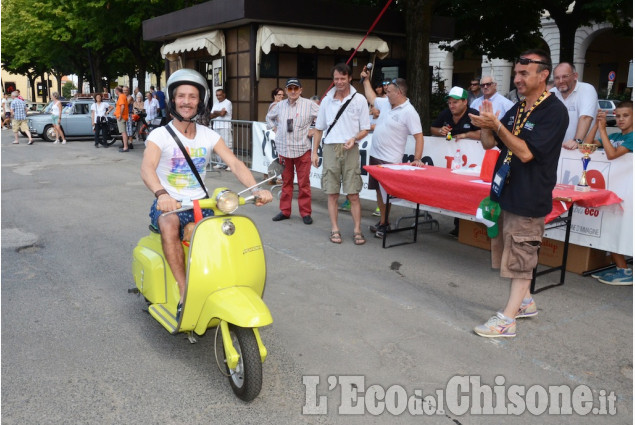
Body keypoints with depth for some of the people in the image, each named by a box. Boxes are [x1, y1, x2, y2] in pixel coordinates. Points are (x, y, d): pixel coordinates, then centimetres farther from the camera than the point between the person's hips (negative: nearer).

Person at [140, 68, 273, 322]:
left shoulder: (209, 136, 6)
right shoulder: (160, 135, -6)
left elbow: (235, 163, -7)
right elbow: (147, 168, -24)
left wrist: (256, 189, -26)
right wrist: (161, 194, -47)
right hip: (168, 205, -3)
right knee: (169, 225, -36)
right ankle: (185, 294, -29)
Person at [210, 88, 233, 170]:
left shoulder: (227, 102, 0)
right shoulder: (216, 104, 21)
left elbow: (222, 113, -11)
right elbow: (211, 116, 13)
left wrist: (215, 112, 6)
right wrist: (219, 113, -4)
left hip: (225, 127, -7)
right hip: (216, 127, 7)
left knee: (227, 146, -10)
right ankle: (219, 163, 12)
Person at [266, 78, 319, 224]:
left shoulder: (309, 105, -3)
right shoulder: (280, 105, 10)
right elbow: (269, 117, 27)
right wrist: (274, 128, 14)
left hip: (302, 149, -3)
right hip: (284, 150, 4)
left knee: (304, 182, 0)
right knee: (286, 182, 11)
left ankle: (305, 212, 9)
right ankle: (285, 211, 20)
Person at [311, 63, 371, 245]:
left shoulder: (359, 100, 3)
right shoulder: (326, 100, 11)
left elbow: (365, 129, 5)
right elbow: (319, 129, 16)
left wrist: (354, 139, -15)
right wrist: (314, 152, 9)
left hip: (350, 150, -2)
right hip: (330, 148, 2)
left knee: (353, 194, -3)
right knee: (332, 193, 5)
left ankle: (357, 230, 5)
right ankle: (335, 230, 13)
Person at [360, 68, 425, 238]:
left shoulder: (409, 112, -15)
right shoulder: (385, 103, 8)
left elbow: (419, 136, -17)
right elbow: (371, 98, 29)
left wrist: (417, 159, -25)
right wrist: (366, 79, 29)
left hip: (390, 160, -8)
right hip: (375, 155, 8)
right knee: (379, 190, 13)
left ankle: (384, 224, 10)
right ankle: (382, 221, 24)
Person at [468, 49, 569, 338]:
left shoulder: (554, 111, -14)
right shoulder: (517, 109, 11)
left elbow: (526, 152, -22)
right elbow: (489, 144, 9)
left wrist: (497, 125, -27)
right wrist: (485, 124, -10)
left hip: (529, 198, -8)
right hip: (505, 192, 8)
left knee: (520, 259, -2)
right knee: (514, 256, 18)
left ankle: (507, 320, 3)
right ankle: (526, 302, 34)